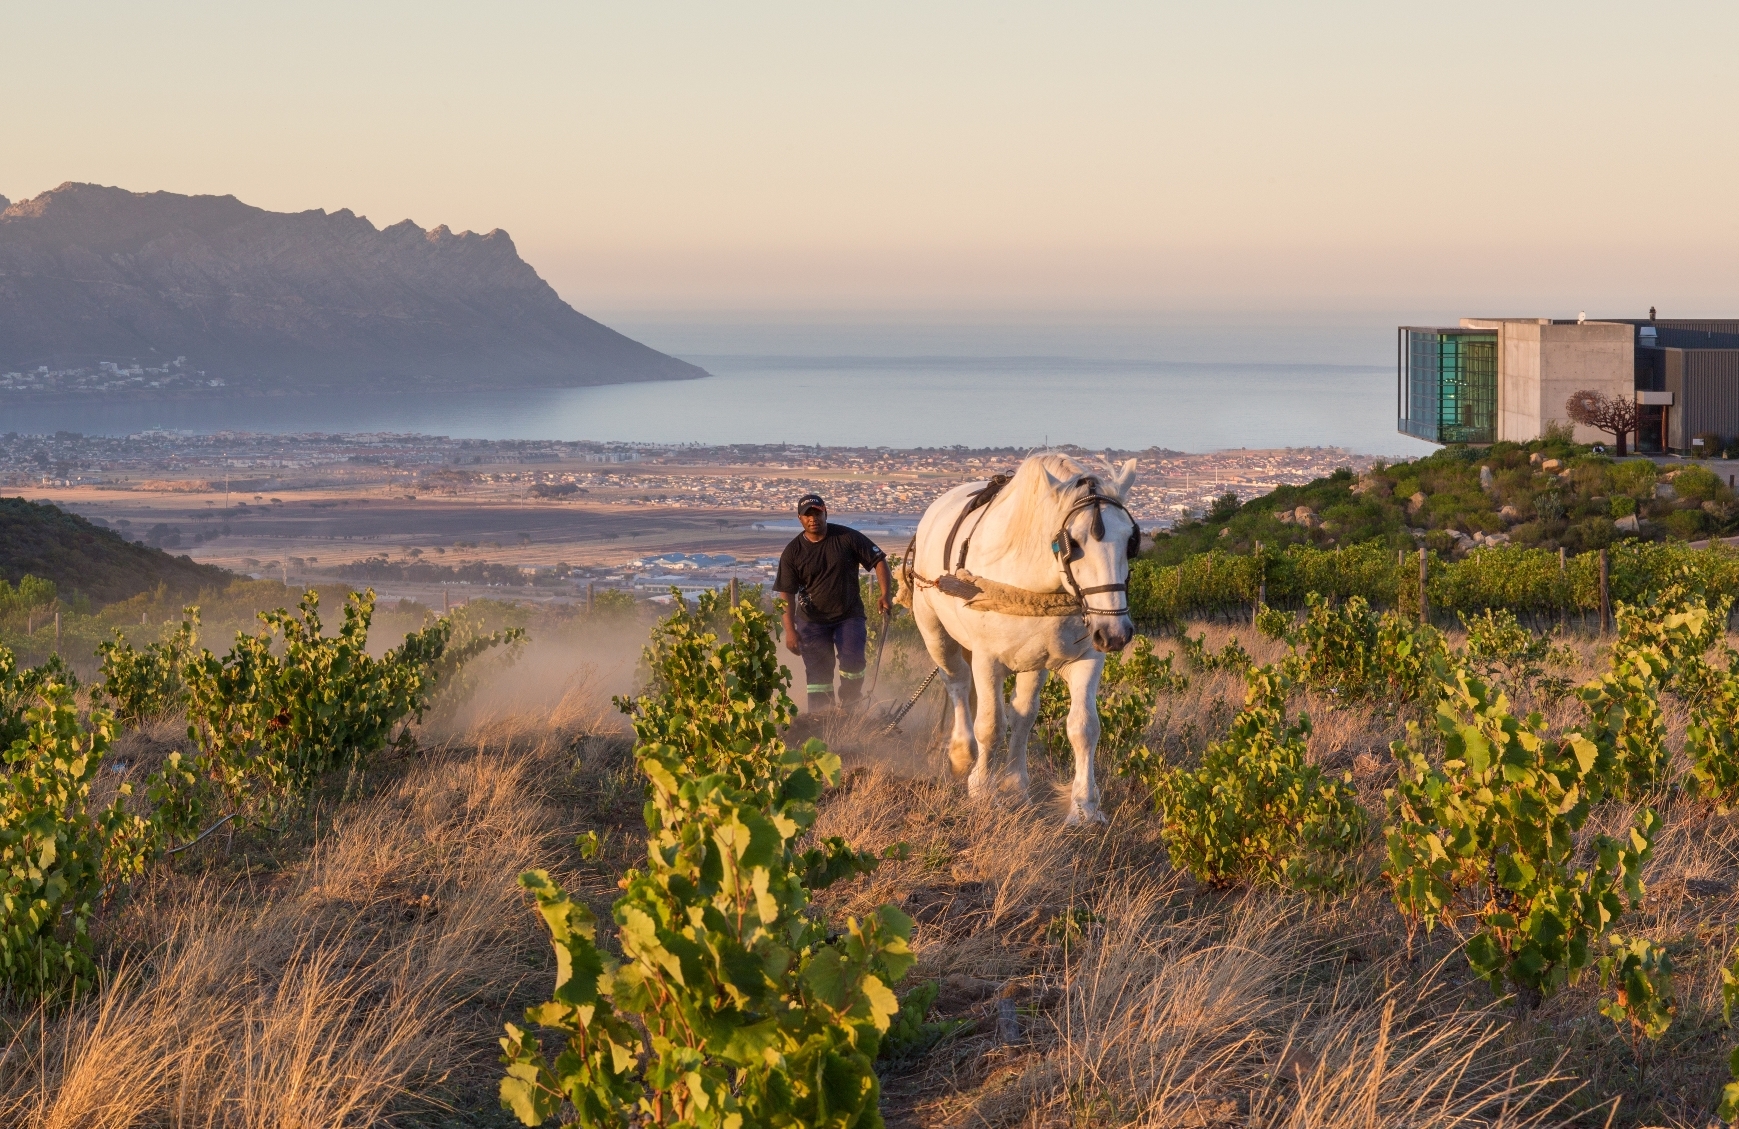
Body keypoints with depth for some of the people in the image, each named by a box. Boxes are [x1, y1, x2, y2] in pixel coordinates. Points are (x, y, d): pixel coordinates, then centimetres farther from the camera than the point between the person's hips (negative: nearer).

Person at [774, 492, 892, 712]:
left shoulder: (847, 538, -5)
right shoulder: (792, 552, -3)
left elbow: (878, 560, 0)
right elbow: (786, 594, -4)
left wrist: (886, 594, -12)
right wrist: (790, 630, -13)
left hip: (849, 615, -1)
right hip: (812, 620, 1)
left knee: (852, 661, -19)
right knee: (818, 673, 0)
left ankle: (848, 709, 1)